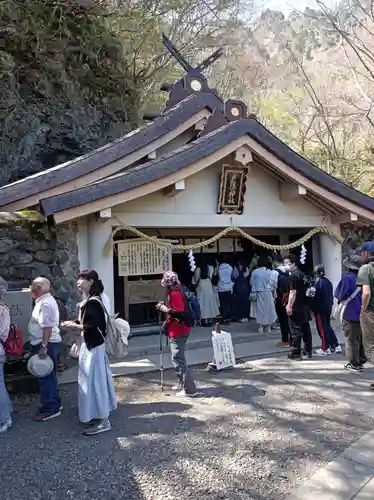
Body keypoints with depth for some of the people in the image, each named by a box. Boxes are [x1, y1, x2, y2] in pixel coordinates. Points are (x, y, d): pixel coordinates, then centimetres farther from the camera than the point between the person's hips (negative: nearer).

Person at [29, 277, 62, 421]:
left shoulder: (45, 303, -19)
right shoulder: (45, 300, 15)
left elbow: (47, 327, -26)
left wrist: (43, 346, -28)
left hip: (47, 345, -11)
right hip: (48, 344, 11)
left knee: (45, 377, -4)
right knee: (49, 376, 17)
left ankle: (49, 409, 4)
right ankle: (55, 404, 27)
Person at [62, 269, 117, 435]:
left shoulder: (92, 302, -20)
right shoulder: (93, 300, 10)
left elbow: (92, 326, -25)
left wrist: (74, 325, -14)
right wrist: (76, 324, 4)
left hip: (93, 347, -10)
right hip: (92, 345, 10)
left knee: (94, 381, -3)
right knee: (95, 380, 17)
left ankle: (103, 421, 7)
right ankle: (99, 416, 29)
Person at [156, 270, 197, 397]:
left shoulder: (174, 294, -19)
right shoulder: (177, 292, 12)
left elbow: (180, 313, -26)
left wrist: (165, 310, -18)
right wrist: (166, 308, 17)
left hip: (177, 332, -11)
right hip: (181, 330, 11)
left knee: (178, 360, -7)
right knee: (179, 358, 21)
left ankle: (190, 389, -6)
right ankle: (183, 383, 32)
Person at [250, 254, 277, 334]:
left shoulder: (254, 272, -6)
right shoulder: (268, 272, -11)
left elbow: (251, 283, 1)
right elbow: (271, 283, -6)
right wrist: (272, 292, 8)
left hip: (258, 294, 2)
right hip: (267, 293, -1)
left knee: (259, 309, 10)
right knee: (268, 309, 10)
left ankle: (261, 327, 12)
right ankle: (267, 327, 13)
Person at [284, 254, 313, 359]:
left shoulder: (293, 275, -14)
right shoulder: (302, 273, 14)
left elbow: (293, 292, -20)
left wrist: (289, 306, -18)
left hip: (296, 307, -9)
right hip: (305, 305, 9)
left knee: (296, 330, -2)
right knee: (306, 328, 14)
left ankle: (296, 353, 3)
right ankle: (308, 351, 22)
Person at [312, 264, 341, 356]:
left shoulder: (317, 283, -17)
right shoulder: (328, 282, 5)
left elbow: (315, 297, -16)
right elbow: (331, 295, 12)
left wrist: (313, 309, -8)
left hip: (320, 309, -7)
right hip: (328, 308, 7)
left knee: (322, 328, 2)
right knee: (328, 326, 18)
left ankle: (325, 349, 7)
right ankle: (336, 346, 20)